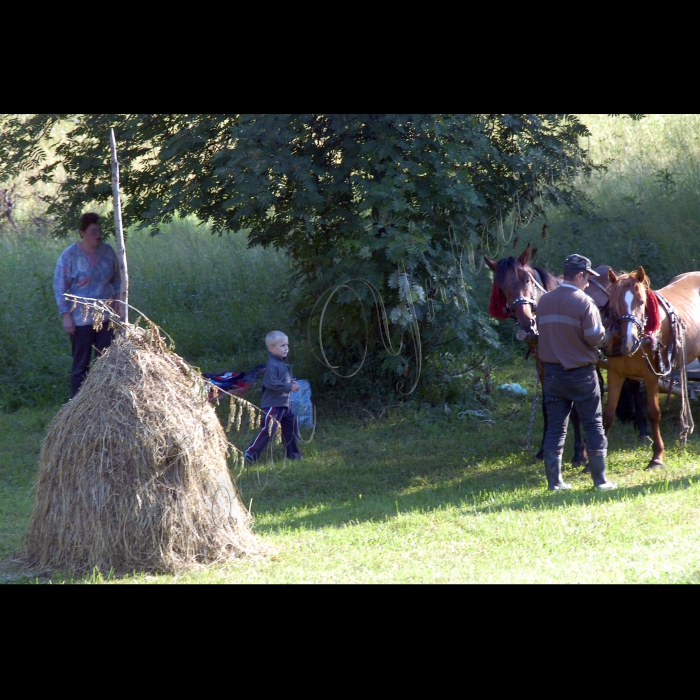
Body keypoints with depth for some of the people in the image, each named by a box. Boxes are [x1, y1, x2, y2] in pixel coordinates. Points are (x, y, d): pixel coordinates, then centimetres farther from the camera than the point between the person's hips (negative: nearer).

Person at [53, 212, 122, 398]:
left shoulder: (107, 251, 4)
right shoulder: (70, 255, -8)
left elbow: (117, 280, 16)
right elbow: (60, 286, -6)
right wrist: (66, 315, -11)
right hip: (80, 319, -4)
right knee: (80, 365, 0)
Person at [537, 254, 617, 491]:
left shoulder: (544, 302, 2)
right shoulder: (584, 302, -16)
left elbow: (542, 333, 8)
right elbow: (596, 337, -17)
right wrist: (601, 331, 3)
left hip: (552, 371, 5)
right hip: (581, 373, -5)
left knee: (555, 427, 9)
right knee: (593, 425, 6)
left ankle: (554, 480, 9)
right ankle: (600, 480, 8)